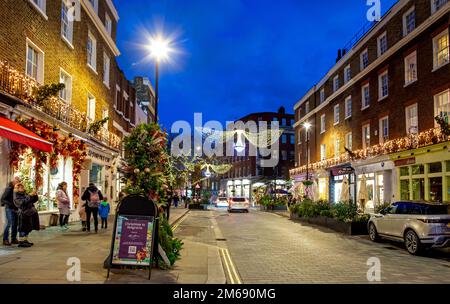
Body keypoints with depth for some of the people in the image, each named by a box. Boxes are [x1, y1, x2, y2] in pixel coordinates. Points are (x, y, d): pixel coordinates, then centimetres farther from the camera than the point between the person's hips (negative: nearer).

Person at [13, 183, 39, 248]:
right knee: (23, 228, -4)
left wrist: (35, 195, 0)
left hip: (30, 213, 8)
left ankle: (25, 240, 22)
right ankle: (21, 242, 2)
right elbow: (22, 202, -24)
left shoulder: (25, 194, 16)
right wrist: (30, 196, -27)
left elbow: (34, 200, 20)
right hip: (24, 214, -8)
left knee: (28, 228, 13)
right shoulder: (16, 197, -6)